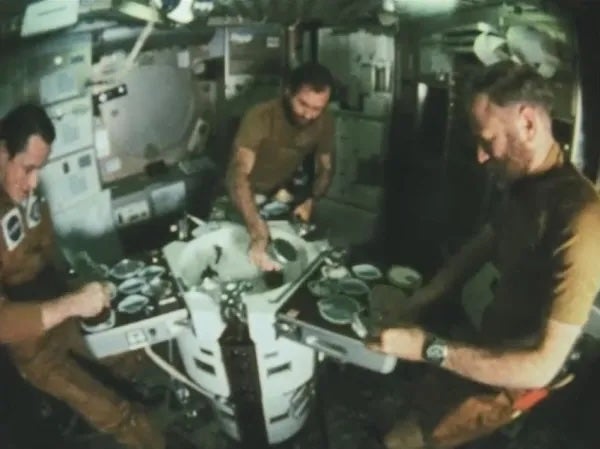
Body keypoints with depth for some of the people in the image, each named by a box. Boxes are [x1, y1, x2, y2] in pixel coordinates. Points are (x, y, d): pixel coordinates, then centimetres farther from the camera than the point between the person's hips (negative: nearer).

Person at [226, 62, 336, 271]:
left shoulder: (324, 122, -17)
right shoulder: (260, 117, -35)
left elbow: (325, 168, -2)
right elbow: (238, 174, -46)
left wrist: (311, 201, -23)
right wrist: (257, 233, -59)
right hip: (244, 198, -3)